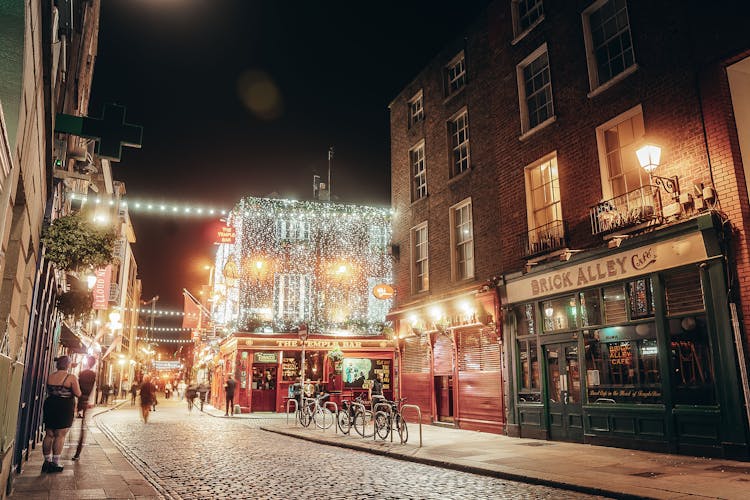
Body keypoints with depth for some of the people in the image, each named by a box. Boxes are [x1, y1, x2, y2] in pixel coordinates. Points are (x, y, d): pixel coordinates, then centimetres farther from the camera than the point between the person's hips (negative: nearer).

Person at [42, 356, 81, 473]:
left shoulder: (50, 376, 4)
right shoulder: (71, 377, -12)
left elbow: (48, 392, 15)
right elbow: (78, 394, -11)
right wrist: (76, 384, 5)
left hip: (50, 405, 5)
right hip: (65, 407, -5)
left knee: (49, 434, 12)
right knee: (60, 435, 0)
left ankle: (47, 461, 16)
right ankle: (55, 463, 3)